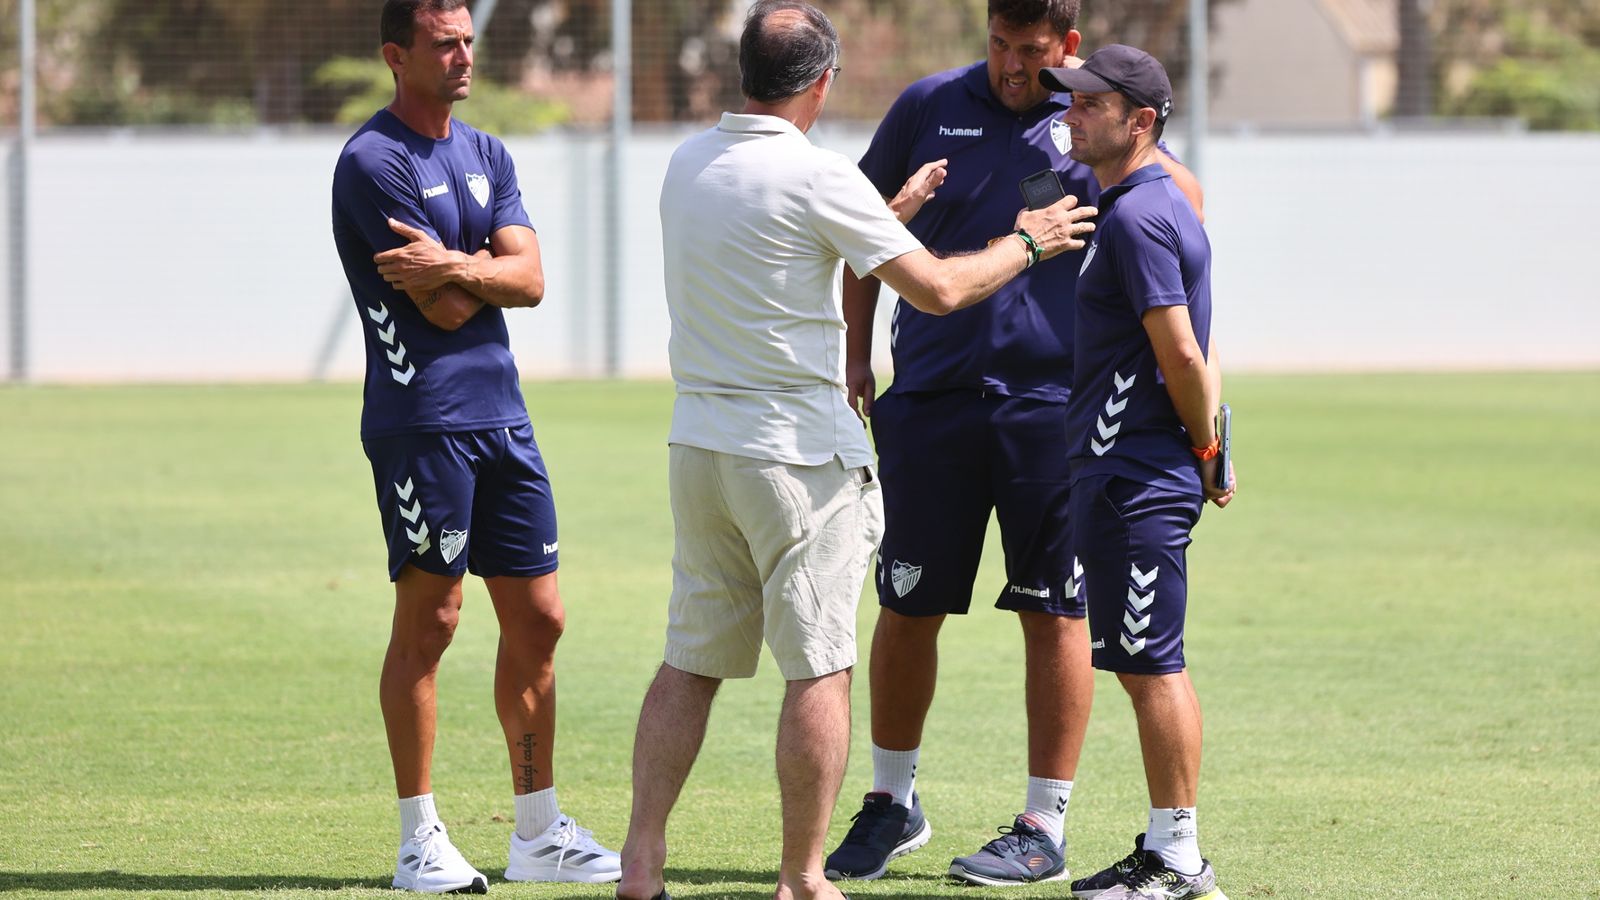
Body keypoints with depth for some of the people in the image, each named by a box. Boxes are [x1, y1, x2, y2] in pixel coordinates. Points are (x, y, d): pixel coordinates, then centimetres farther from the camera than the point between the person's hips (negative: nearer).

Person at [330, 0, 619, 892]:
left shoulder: (488, 156, 16)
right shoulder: (374, 163, -9)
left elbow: (529, 281, 2)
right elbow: (444, 307, -14)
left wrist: (455, 264, -14)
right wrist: (490, 262, 3)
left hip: (503, 416, 8)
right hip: (424, 416, -8)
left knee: (537, 619, 8)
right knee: (429, 618, -5)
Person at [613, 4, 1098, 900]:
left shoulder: (689, 164, 8)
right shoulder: (818, 176, -14)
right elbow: (938, 288, -12)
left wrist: (890, 212, 34)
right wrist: (1025, 244, 4)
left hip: (700, 446, 7)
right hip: (799, 452, -7)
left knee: (690, 659, 11)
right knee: (820, 668, 0)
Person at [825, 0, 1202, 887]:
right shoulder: (929, 106, 5)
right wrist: (856, 355, 10)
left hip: (1051, 405, -2)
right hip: (928, 397, 2)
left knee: (1054, 613, 0)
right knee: (907, 607, 6)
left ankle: (1044, 827, 8)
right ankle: (892, 804, 23)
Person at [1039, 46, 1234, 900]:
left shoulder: (1137, 219, -16)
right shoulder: (1165, 203, 17)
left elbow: (1182, 355, -20)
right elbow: (1194, 349, 19)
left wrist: (1202, 451, -7)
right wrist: (1210, 448, 13)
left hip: (1138, 477, -11)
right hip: (1117, 474, 11)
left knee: (1154, 666, -7)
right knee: (1140, 664, 14)